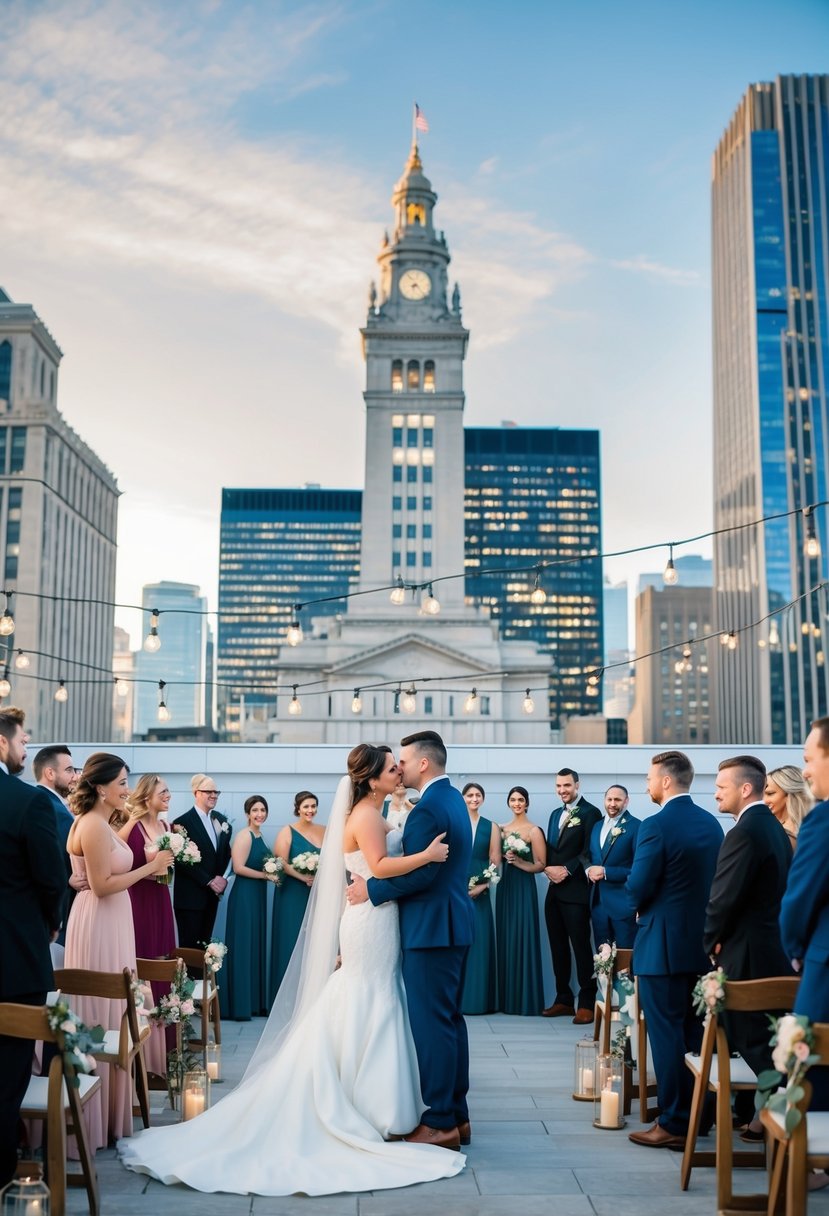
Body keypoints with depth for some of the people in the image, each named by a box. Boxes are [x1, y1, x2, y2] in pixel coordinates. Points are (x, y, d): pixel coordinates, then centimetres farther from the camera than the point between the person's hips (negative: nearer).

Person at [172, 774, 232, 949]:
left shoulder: (221, 820, 10)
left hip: (212, 895, 6)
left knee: (204, 946, 10)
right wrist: (209, 881, -14)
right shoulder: (183, 822, -11)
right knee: (189, 946, 0)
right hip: (190, 897, -6)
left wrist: (222, 878, -2)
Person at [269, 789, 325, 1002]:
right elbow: (281, 862, -11)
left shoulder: (324, 831, 9)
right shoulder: (287, 832, -3)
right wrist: (303, 877, -21)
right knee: (292, 942, 0)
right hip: (293, 896, -4)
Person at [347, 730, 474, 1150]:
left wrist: (371, 889, -13)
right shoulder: (454, 799, 13)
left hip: (431, 927, -10)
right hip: (454, 924, 10)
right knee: (449, 1019, 15)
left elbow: (420, 874, -23)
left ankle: (439, 1123, 2)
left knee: (431, 1022, -4)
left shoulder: (429, 808, -18)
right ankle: (456, 1115, 23)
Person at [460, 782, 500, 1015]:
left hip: (479, 892, 1)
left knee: (478, 942, 0)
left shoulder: (491, 827, 8)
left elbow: (495, 862, 4)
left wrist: (482, 886, -9)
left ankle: (477, 998, 8)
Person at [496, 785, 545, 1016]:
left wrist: (519, 862, -20)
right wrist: (505, 858, -2)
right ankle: (507, 999, 13)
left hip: (524, 887, -6)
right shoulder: (502, 829, 12)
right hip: (505, 887, 6)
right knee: (505, 940, 6)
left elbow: (540, 865, -8)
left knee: (523, 940, -5)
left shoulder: (534, 831, -5)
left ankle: (526, 1000, 2)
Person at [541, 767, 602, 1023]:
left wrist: (567, 870, -16)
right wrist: (548, 868, 0)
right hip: (554, 890, 8)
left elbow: (590, 851, -13)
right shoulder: (556, 814, 19)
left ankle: (587, 1003, 2)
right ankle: (563, 1000, 18)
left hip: (576, 890, -8)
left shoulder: (590, 813, -6)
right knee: (558, 947, 11)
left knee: (581, 946, -4)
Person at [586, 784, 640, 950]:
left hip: (624, 903, -6)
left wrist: (605, 872, -18)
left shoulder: (636, 827, -10)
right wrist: (589, 870, -5)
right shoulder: (597, 826, 13)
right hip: (597, 901, 6)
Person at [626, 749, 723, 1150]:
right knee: (695, 1032, 15)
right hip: (703, 941, 7)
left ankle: (673, 1124, 5)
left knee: (666, 1034, 0)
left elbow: (638, 887, -16)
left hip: (663, 943, -7)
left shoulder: (656, 825, -17)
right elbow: (715, 880, 11)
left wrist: (641, 908, 5)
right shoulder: (711, 823, 6)